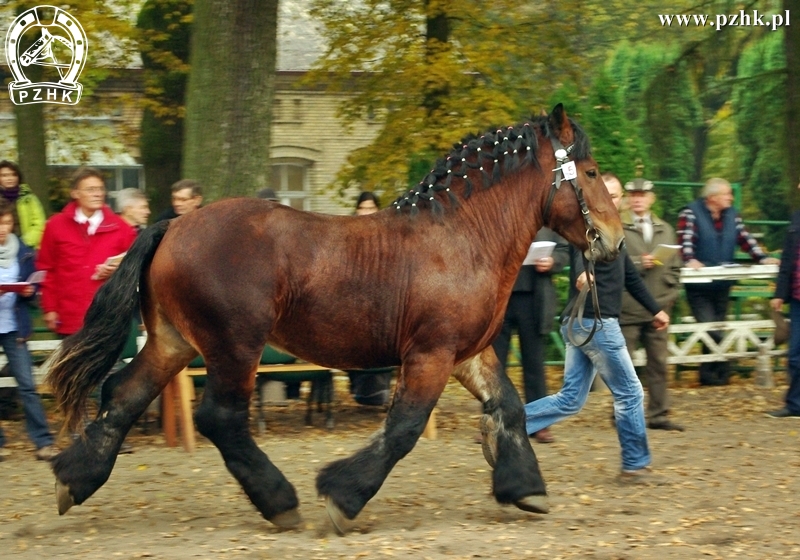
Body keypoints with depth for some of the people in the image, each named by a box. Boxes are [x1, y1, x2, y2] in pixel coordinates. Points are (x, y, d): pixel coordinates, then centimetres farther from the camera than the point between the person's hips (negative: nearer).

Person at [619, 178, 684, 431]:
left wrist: (671, 294, 2)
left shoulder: (665, 229, 15)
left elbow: (674, 266, 16)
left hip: (658, 307, 4)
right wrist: (638, 263, -17)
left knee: (658, 363, 6)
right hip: (627, 307, -4)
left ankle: (658, 414, 10)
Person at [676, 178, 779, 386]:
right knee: (712, 330, -16)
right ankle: (721, 370, -3)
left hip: (722, 284, 6)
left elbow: (745, 239, 6)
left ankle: (708, 373, 17)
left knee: (717, 328, 9)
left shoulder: (731, 215, 10)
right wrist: (690, 260, -38)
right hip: (698, 285, -6)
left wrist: (762, 258, -8)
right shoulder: (690, 213, -9)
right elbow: (685, 240, -19)